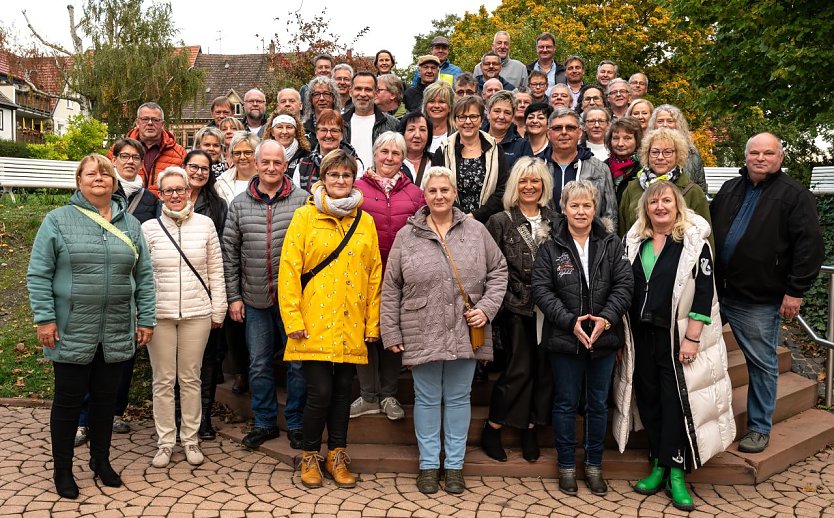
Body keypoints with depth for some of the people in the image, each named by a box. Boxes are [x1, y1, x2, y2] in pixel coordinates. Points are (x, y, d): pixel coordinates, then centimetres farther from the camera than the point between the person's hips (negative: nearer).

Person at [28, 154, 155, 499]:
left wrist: (146, 319, 5)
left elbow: (144, 276, 9)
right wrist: (44, 318, -10)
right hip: (71, 334, -3)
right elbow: (38, 274, -4)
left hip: (116, 336, 3)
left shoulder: (130, 225, 9)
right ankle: (62, 470, 24)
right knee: (68, 400, 7)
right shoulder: (58, 220, -1)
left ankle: (101, 461, 32)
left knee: (106, 398, 14)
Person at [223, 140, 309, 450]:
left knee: (298, 363, 7)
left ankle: (296, 424, 23)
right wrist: (233, 296, 3)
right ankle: (265, 422, 29)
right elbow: (230, 253, 6)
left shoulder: (302, 201, -4)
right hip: (255, 299, 3)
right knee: (259, 365, 12)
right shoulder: (240, 204, 4)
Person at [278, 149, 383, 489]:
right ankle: (309, 456, 18)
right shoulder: (305, 216, 0)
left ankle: (337, 457, 25)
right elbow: (289, 269, -4)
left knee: (343, 390, 10)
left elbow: (374, 274, 10)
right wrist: (293, 319, -10)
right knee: (320, 391, -5)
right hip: (315, 325, -3)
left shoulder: (365, 221, 9)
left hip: (351, 327, 3)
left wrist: (373, 322, 7)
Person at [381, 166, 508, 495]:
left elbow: (498, 271, 9)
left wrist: (486, 307, -5)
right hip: (422, 335, -1)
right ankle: (429, 465, 25)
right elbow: (391, 289, 3)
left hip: (465, 333, 1)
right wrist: (391, 332, 0)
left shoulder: (476, 231, 3)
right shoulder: (406, 236, 1)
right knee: (427, 399, 10)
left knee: (458, 398, 11)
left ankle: (454, 465, 25)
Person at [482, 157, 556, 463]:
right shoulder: (500, 222, -1)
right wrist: (506, 298, -8)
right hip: (515, 308, -4)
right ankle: (492, 430, 14)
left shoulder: (554, 221, 9)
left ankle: (530, 430, 21)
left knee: (543, 369, 5)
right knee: (518, 369, -3)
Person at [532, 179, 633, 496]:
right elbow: (541, 290, -8)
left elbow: (624, 285, -3)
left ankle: (594, 465, 28)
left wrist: (606, 318, -18)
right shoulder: (551, 248, -2)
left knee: (598, 404, 13)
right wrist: (570, 321, -18)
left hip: (603, 338, 2)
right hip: (564, 339, -2)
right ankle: (567, 465, 25)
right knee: (566, 403, 9)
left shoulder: (611, 245, 2)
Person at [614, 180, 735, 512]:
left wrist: (692, 338, -15)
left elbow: (704, 293, -10)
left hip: (677, 336, -4)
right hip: (641, 335, 5)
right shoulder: (634, 242, 9)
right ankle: (658, 465, 21)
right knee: (648, 398, 9)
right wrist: (621, 334, 6)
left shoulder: (695, 243, -5)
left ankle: (675, 474, 6)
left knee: (676, 401, -3)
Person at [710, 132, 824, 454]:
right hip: (716, 291, 6)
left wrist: (795, 291, -14)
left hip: (759, 299, -5)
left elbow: (809, 246, -10)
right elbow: (708, 231, 20)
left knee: (762, 364, 7)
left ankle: (759, 428, 21)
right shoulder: (730, 189, 12)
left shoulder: (795, 195, -5)